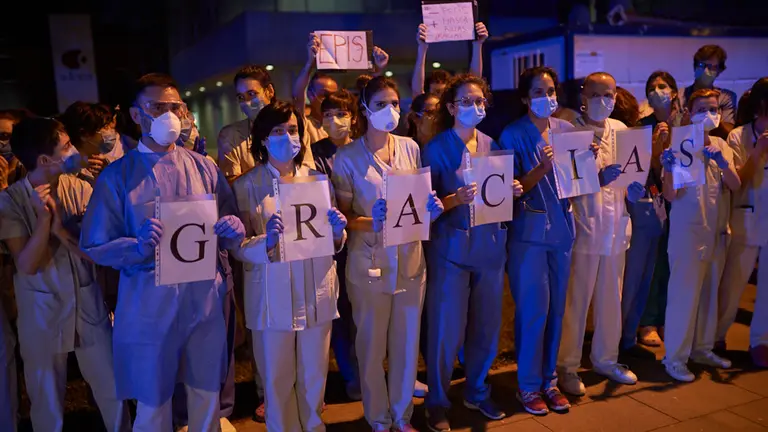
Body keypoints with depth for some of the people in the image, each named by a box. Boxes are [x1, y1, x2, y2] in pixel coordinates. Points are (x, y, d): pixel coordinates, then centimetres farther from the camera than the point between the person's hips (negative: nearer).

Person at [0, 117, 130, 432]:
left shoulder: (80, 188, -5)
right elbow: (27, 265, -15)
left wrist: (61, 230, -22)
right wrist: (44, 217, -24)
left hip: (88, 304, 2)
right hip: (41, 312, -1)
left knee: (112, 389, 11)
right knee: (46, 398, 14)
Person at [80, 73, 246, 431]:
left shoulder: (204, 168, 5)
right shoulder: (117, 176, -1)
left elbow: (228, 237, 10)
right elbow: (95, 247, -3)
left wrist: (233, 230, -13)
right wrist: (138, 247, -21)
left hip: (204, 296, 2)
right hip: (148, 302, -2)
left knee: (207, 394, 14)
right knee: (152, 402, 12)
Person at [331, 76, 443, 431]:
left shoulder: (410, 148, 4)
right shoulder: (347, 157, -7)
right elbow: (343, 216, -5)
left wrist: (431, 209, -10)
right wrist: (372, 222, -25)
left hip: (410, 260, 4)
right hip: (369, 263, -3)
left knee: (407, 343, 14)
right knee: (372, 346, 9)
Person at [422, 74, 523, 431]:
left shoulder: (492, 145, 9)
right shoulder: (435, 149, -7)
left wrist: (512, 191, -5)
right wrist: (457, 199, -25)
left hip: (490, 245, 5)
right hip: (451, 247, -5)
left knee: (487, 325, 13)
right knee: (446, 329, 1)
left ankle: (477, 392, 33)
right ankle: (437, 402, 19)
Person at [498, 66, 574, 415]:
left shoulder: (567, 130, 8)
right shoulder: (513, 135, -6)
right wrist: (542, 168, -25)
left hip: (562, 229, 5)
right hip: (529, 232, -5)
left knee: (556, 308, 10)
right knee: (533, 310, -1)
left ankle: (549, 379, 25)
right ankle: (528, 385, 15)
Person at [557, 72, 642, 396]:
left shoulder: (620, 129, 9)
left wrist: (632, 189, -3)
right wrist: (598, 179, -27)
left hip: (616, 227, 6)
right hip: (584, 229, -6)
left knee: (611, 299, 16)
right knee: (576, 302, 2)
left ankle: (606, 359, 32)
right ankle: (567, 366, 16)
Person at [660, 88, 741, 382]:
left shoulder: (722, 146, 8)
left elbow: (736, 186, -2)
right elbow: (670, 195, -14)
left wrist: (723, 163, -20)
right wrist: (670, 169, -33)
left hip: (718, 231, 6)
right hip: (688, 232, -6)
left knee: (710, 293, 14)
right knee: (684, 294, -3)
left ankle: (702, 348, 29)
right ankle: (675, 358, 7)